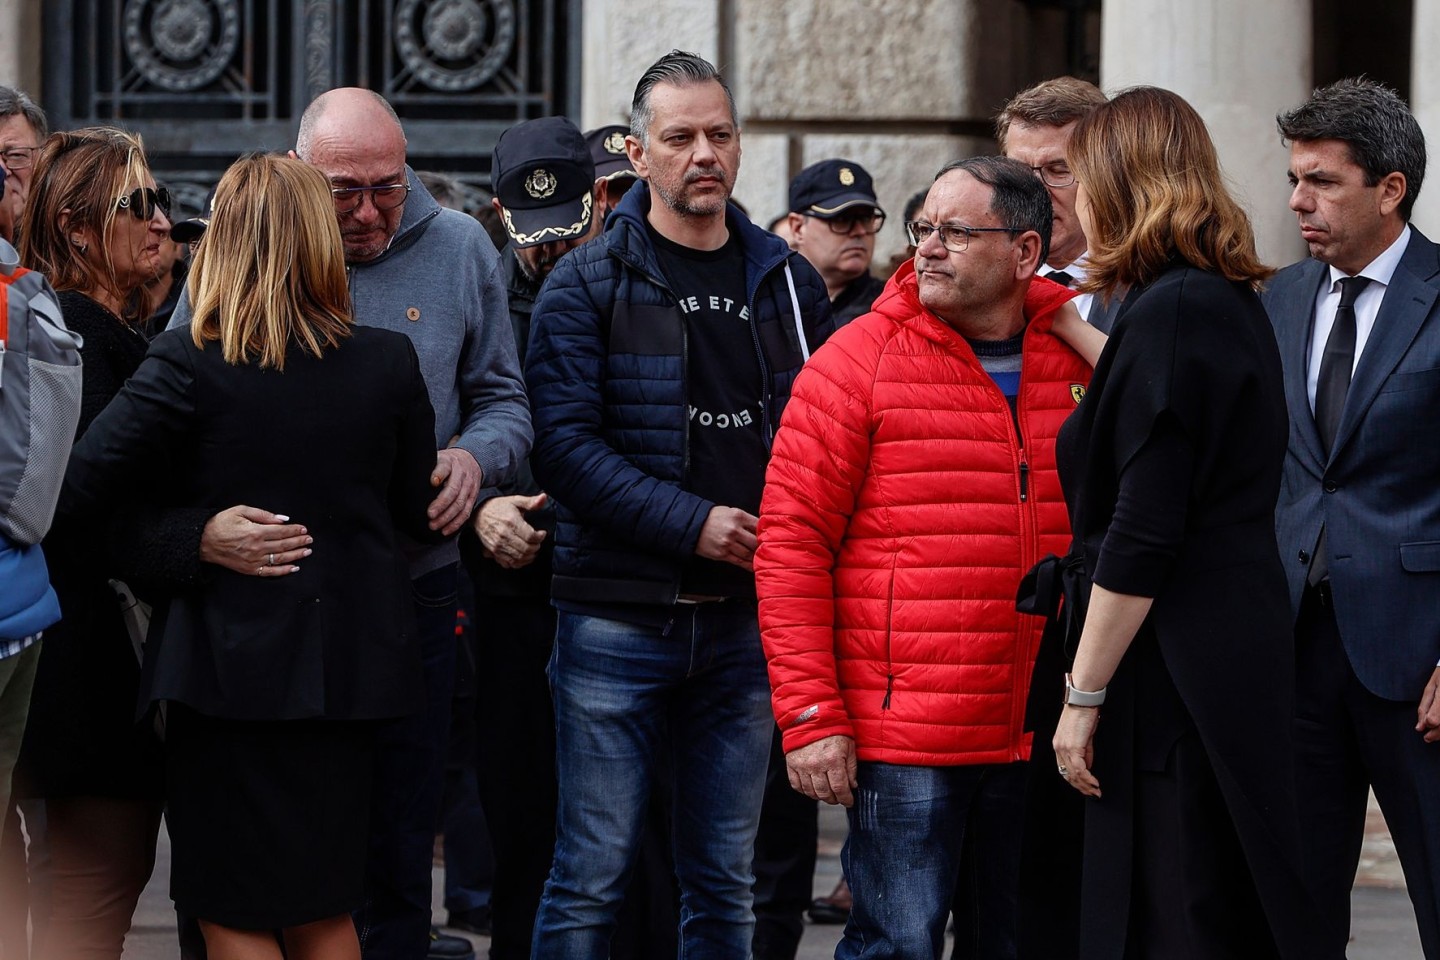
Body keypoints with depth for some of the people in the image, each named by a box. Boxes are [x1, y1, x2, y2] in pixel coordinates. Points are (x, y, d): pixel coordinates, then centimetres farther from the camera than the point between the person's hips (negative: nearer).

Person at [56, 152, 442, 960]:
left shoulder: (187, 364, -13)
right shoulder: (389, 362, -3)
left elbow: (72, 491, -18)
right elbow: (423, 513, 7)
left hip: (230, 663, -4)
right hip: (350, 666, 4)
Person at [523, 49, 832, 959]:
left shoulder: (787, 282, 10)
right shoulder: (587, 284, -2)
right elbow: (564, 442, -11)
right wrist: (691, 523, -18)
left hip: (748, 620, 4)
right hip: (618, 618, -4)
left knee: (725, 885, 10)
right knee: (591, 882, -4)